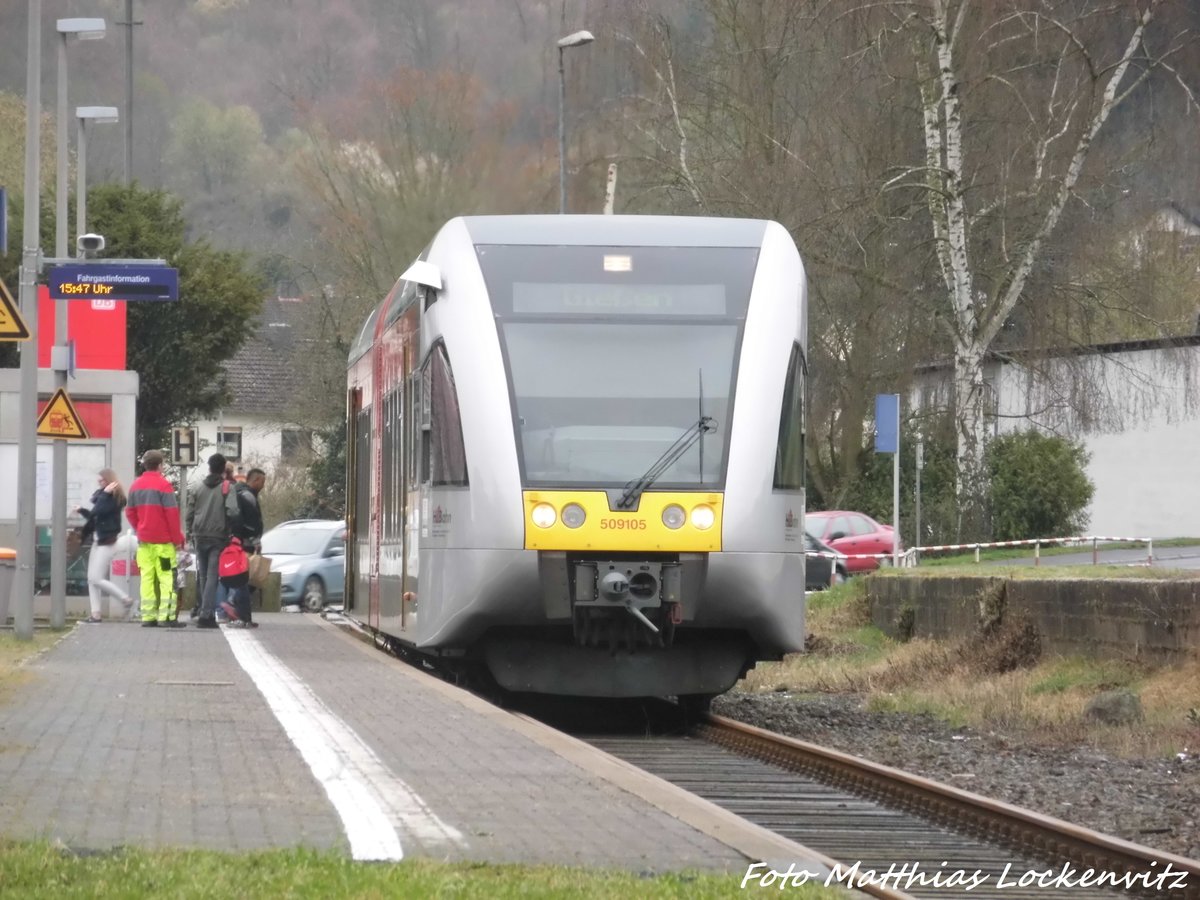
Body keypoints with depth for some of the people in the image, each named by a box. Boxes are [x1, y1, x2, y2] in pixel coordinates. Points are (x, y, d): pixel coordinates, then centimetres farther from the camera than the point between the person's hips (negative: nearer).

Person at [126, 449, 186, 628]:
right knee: (167, 578, -5)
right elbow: (172, 514, -12)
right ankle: (166, 617, -11)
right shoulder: (163, 485, -10)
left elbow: (130, 512, 14)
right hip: (163, 540, -6)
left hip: (144, 540, 6)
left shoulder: (135, 485, 10)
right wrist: (177, 539, -6)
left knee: (147, 578, 7)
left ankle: (148, 616, 5)